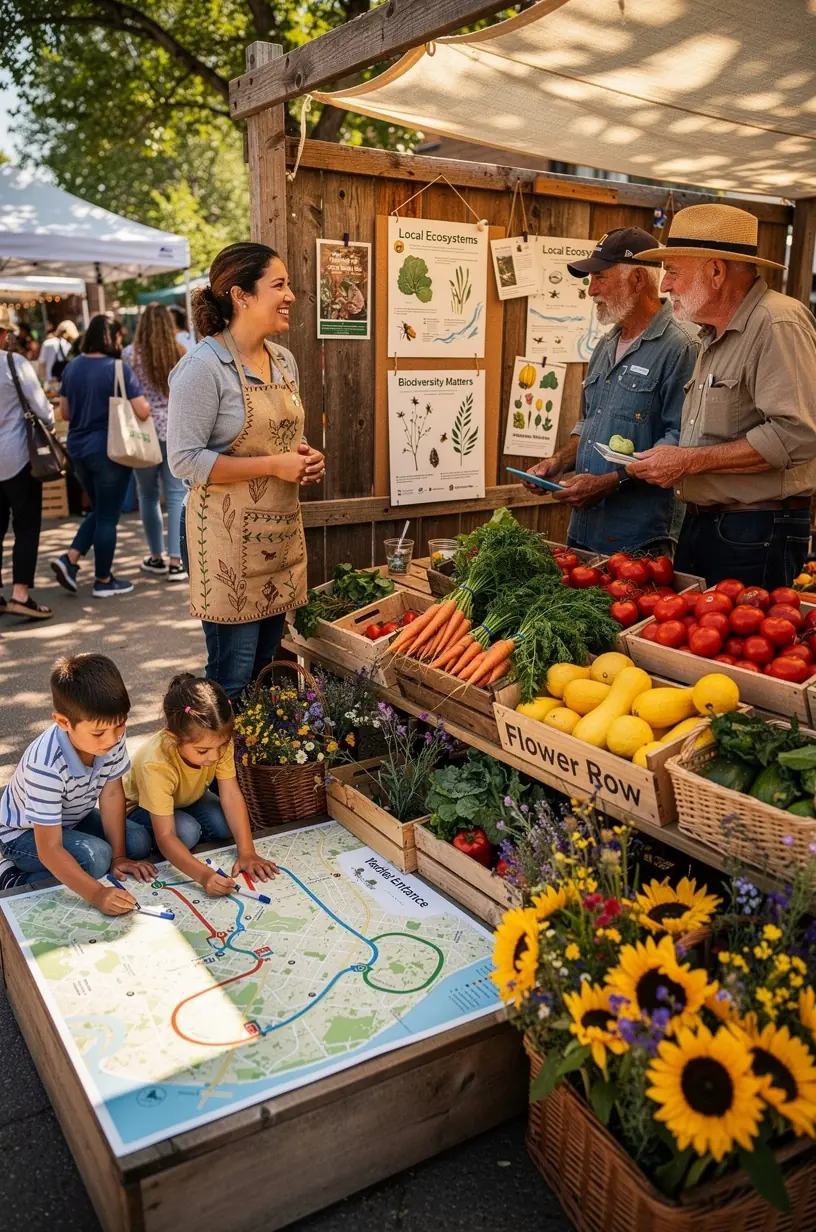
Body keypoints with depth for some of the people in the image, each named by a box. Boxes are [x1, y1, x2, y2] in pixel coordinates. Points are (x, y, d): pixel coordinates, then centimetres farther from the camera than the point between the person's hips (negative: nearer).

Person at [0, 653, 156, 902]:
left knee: (139, 842, -9)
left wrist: (118, 856, -13)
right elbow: (50, 849, -37)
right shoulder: (45, 765, -40)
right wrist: (97, 894, -45)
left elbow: (111, 794, -12)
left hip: (73, 819, 7)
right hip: (25, 833, -7)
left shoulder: (112, 735, -24)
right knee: (96, 858, -29)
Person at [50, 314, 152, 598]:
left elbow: (65, 412, 11)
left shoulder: (72, 367, 5)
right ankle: (104, 581, 14)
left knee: (99, 510, 22)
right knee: (108, 516, 4)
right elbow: (142, 412, -17)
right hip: (109, 450, -6)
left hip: (78, 448, 6)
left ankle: (70, 559, 8)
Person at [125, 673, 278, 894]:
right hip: (142, 808, -4)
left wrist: (247, 852, -37)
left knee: (226, 825, -21)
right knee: (186, 831, -31)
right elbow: (166, 837, -44)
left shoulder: (217, 741, -31)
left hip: (188, 798, 4)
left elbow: (232, 796, -29)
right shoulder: (156, 765, -43)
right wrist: (203, 875, -57)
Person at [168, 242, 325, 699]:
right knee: (233, 674, -1)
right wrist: (273, 465, -19)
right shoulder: (204, 366, -14)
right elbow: (185, 459, -18)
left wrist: (306, 459, 1)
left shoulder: (284, 360, 10)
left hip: (281, 530, 7)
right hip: (230, 534, -7)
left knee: (267, 662, 15)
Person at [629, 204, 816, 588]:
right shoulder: (714, 337, 16)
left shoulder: (778, 323, -14)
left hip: (756, 531, -9)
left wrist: (689, 461, -19)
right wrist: (668, 464, 6)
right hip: (700, 524, 9)